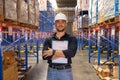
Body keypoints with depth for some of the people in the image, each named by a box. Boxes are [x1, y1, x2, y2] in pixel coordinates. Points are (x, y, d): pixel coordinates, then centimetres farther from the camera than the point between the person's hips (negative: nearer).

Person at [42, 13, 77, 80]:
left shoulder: (72, 39, -2)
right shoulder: (48, 40, 1)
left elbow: (71, 52, -19)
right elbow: (45, 56, -12)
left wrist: (53, 52, -15)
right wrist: (64, 53, -14)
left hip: (66, 71, -1)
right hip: (52, 71, 1)